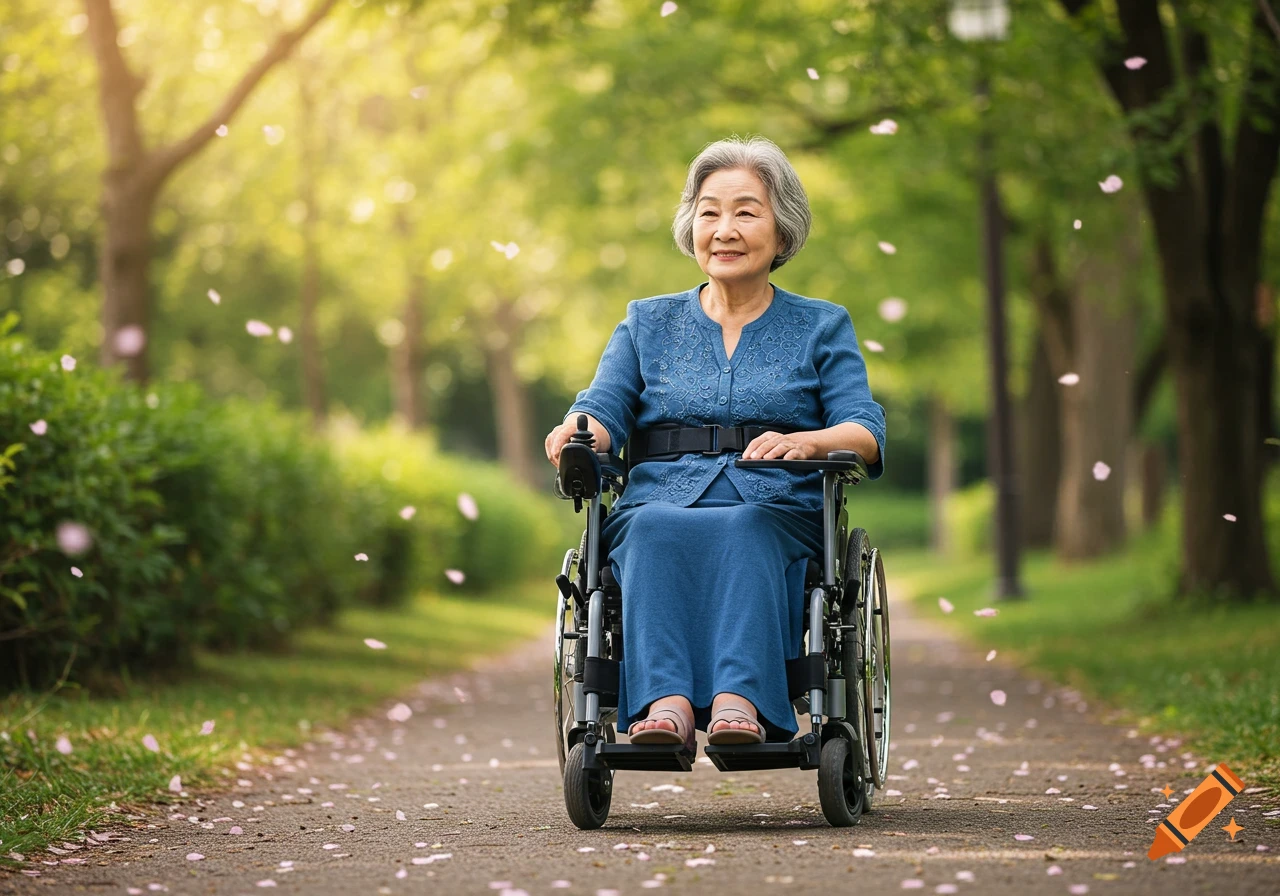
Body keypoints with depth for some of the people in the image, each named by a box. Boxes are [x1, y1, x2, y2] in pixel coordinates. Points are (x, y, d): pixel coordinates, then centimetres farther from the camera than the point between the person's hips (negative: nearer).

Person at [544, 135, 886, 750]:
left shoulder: (821, 328, 17)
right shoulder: (647, 324, 23)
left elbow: (866, 433, 2)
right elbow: (606, 406, 7)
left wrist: (805, 442, -21)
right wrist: (578, 430, -19)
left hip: (778, 515, -1)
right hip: (660, 508, 1)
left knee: (742, 529, -36)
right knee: (655, 527, -35)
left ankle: (740, 700, -53)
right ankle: (663, 702, -51)